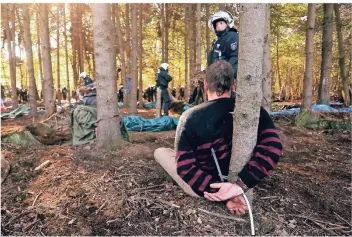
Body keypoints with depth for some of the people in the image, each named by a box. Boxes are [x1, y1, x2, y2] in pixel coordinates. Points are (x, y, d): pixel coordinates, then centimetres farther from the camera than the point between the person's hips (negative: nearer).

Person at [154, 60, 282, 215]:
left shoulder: (190, 117, -21)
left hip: (201, 189, -4)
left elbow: (185, 166, -23)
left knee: (159, 152, 15)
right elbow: (272, 146, -25)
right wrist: (241, 185, -26)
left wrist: (218, 191, -23)